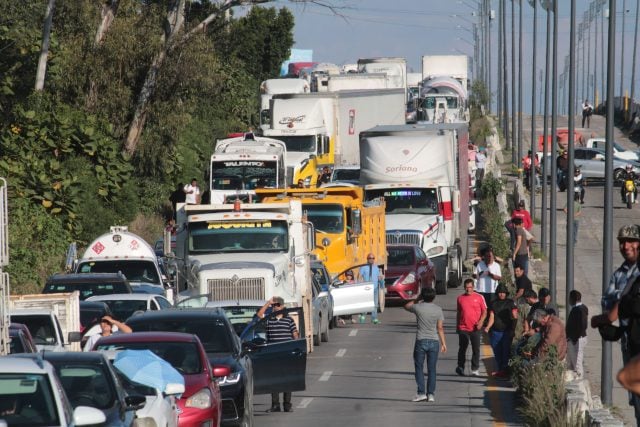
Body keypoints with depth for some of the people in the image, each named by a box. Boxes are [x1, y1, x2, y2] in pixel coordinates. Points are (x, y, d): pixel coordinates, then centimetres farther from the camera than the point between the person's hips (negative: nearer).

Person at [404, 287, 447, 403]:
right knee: (431, 369, 7)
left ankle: (421, 393, -2)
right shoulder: (438, 310, -3)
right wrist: (443, 343, 2)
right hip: (434, 341, 2)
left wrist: (417, 299, 18)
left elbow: (406, 306, 15)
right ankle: (431, 394, 5)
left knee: (419, 368, 7)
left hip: (421, 341, -2)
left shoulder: (418, 307, -7)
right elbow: (440, 328, -3)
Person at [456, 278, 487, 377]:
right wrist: (457, 326, 17)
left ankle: (475, 369, 8)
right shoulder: (460, 298, 7)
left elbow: (484, 311, 2)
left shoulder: (479, 297, 0)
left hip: (475, 328, -1)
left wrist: (481, 321, -14)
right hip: (463, 328, 1)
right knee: (462, 348, 5)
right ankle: (460, 367, 17)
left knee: (476, 349, 1)